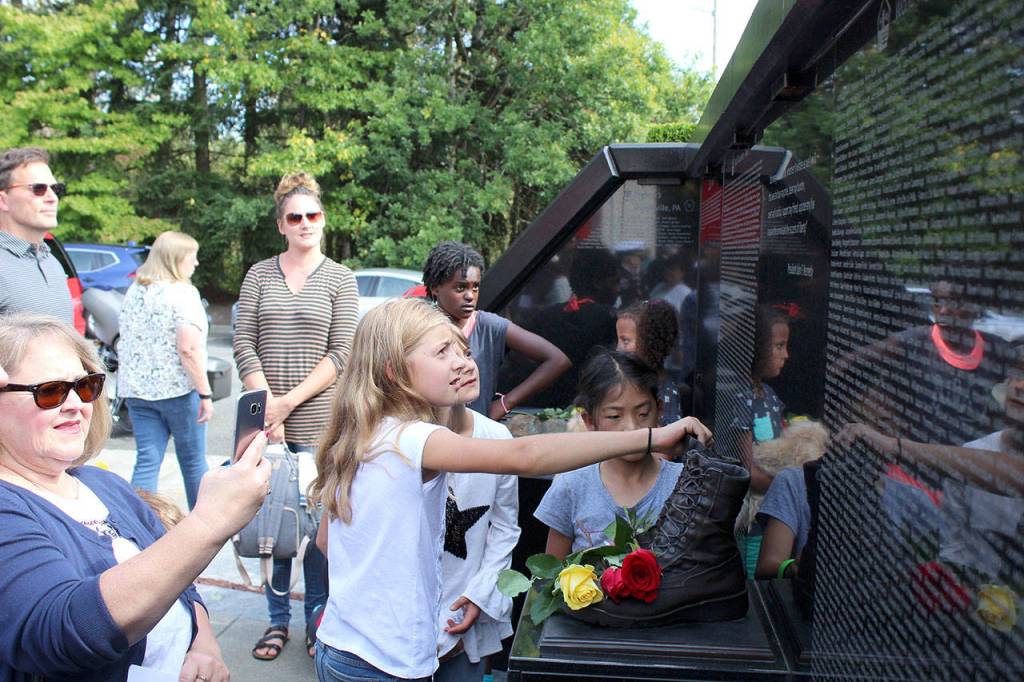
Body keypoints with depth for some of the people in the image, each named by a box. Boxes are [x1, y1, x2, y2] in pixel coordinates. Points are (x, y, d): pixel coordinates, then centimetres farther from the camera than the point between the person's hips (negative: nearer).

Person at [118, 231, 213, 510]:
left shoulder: (134, 291, 11)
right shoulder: (183, 293, -11)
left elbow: (125, 343, 17)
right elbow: (188, 348, -20)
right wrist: (205, 393, -17)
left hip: (137, 390, 6)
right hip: (178, 389, -6)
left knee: (146, 462, 6)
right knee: (193, 461, 9)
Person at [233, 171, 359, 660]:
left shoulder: (340, 279, 4)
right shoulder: (259, 276, 9)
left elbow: (341, 353, -3)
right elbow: (244, 346, 3)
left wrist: (289, 401, -10)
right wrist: (268, 405, -8)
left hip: (319, 423, -2)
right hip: (267, 423, 2)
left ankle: (318, 620, 18)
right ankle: (277, 619, 21)